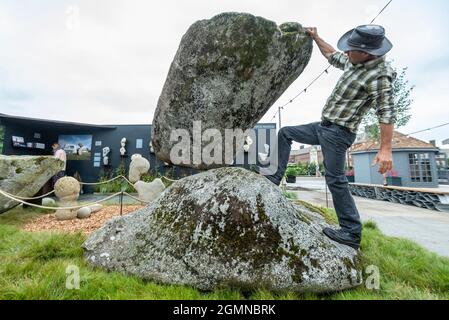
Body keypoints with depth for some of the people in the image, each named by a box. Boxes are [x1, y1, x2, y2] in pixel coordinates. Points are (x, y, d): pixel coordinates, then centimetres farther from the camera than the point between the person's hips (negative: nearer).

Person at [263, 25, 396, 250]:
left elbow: (386, 114, -19)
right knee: (285, 133, 11)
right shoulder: (354, 61, 9)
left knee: (335, 179, -11)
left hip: (338, 132, -9)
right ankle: (274, 178, 9)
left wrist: (386, 150, -24)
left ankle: (351, 233, 1)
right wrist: (316, 37, 26)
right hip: (324, 126, 10)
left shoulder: (379, 75, -16)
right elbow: (332, 56, 29)